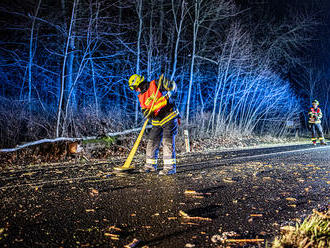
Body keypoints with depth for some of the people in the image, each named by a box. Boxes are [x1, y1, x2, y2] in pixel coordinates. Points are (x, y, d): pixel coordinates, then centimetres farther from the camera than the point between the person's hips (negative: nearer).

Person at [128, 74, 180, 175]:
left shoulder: (155, 84, -8)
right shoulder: (141, 97, 11)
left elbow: (173, 86, -10)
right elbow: (144, 110, 6)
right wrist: (148, 113, -17)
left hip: (169, 118, -7)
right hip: (157, 121, 7)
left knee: (168, 142, -12)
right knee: (152, 142, 9)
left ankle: (170, 167, -9)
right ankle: (150, 165, 23)